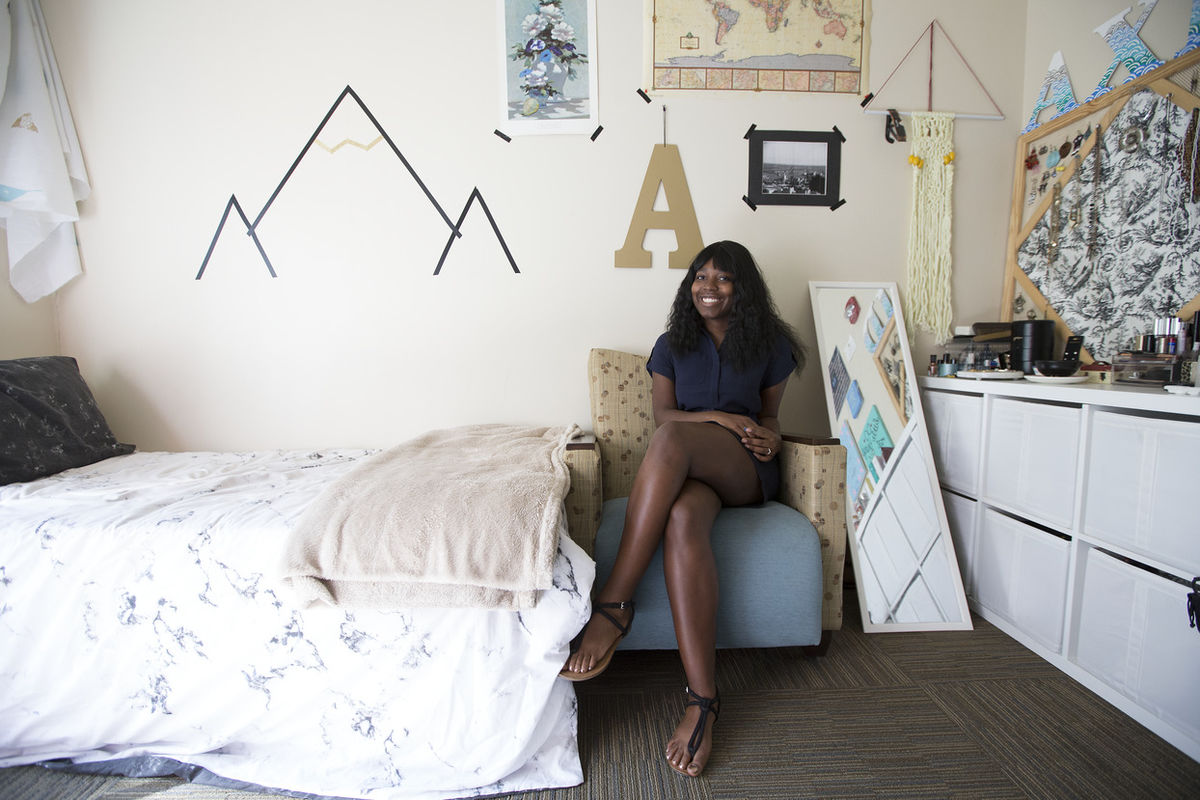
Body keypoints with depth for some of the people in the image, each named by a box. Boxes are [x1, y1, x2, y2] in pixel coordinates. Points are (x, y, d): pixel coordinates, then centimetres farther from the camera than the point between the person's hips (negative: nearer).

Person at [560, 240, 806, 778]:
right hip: (687, 470, 2)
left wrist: (769, 436, -5)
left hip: (746, 471, -1)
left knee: (671, 440, -37)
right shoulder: (673, 344, 14)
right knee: (682, 519, -39)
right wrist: (717, 417, -9)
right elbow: (663, 413, 7)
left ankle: (614, 603, -36)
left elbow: (768, 415, 19)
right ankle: (703, 698, -35)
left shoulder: (768, 344, 13)